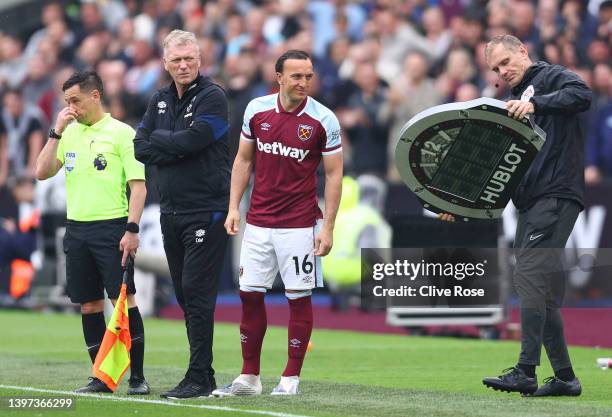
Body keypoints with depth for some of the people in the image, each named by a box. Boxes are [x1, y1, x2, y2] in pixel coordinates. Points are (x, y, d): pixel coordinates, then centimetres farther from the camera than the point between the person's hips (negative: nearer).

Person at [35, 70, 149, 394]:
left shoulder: (121, 133, -4)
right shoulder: (69, 134, 13)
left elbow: (138, 185, -7)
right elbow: (42, 173, 7)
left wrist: (132, 230, -15)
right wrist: (56, 132, -1)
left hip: (112, 227, -5)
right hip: (77, 230, 6)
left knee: (123, 299, -9)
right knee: (89, 304, 6)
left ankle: (137, 376, -4)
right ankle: (101, 377, 13)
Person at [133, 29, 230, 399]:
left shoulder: (212, 98, -8)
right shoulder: (160, 101, 14)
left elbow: (192, 139, -21)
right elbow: (141, 149, 6)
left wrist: (160, 138, -4)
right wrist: (176, 150, -9)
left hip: (206, 212, -7)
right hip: (171, 212, 7)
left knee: (197, 293, -10)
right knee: (186, 296, 9)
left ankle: (199, 379, -8)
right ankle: (204, 377, 16)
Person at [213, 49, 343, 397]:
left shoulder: (324, 120, -8)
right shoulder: (256, 110, 1)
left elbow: (334, 175, -5)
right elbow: (244, 160, 11)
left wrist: (328, 227, -10)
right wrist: (234, 207, 4)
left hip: (299, 224, -3)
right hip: (258, 222, 3)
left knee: (299, 297, -1)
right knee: (250, 295, 4)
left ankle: (292, 377, 8)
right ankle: (250, 377, 12)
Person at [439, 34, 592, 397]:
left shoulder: (551, 78, 2)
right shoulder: (512, 102, 25)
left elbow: (582, 95, -22)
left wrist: (535, 104, -33)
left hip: (557, 196, -9)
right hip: (530, 204, 9)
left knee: (529, 276, -18)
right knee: (542, 293, 7)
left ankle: (526, 373, -22)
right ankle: (565, 377, 12)